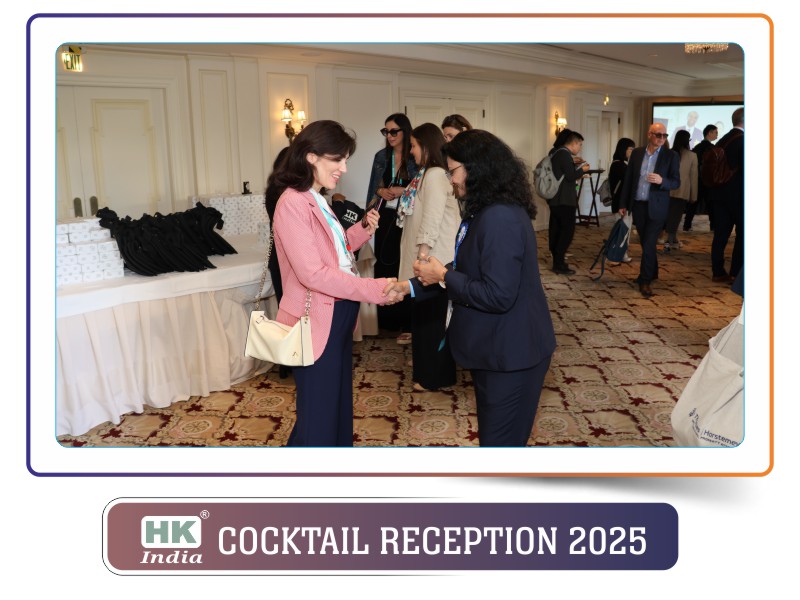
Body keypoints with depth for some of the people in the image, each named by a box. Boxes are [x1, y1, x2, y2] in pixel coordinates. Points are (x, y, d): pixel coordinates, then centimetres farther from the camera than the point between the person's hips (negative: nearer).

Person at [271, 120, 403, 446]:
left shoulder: (317, 200, 12)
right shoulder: (293, 203, -19)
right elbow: (313, 273, -25)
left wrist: (362, 230, 3)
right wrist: (374, 289, -25)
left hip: (337, 318, 10)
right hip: (316, 324, -10)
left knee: (338, 405, 21)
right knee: (317, 415, 2)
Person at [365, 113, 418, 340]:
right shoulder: (381, 156, 11)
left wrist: (404, 191, -15)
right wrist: (380, 191, -2)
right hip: (385, 218, 4)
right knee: (384, 267, 4)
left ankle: (406, 323, 2)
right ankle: (386, 320, 15)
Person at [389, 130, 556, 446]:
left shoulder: (500, 218, -26)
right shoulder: (485, 211, 8)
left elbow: (498, 295, -28)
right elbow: (469, 271, 12)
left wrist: (443, 276, -18)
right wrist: (412, 286, 5)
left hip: (511, 353, -10)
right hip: (496, 346, 10)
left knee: (500, 440, 6)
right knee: (492, 434, 24)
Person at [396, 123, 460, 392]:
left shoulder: (435, 175, -16)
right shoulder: (429, 174, 15)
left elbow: (433, 217, -22)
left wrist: (423, 251, -22)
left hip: (434, 257, -10)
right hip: (427, 255, 10)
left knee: (432, 313, -3)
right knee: (425, 311, 17)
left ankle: (435, 375, 6)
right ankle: (427, 362, 30)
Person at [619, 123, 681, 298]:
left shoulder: (670, 156, -3)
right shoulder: (636, 153, 5)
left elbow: (676, 182, -3)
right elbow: (628, 179, 9)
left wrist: (662, 181, -24)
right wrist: (623, 204, 8)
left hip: (656, 207, -3)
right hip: (638, 205, 3)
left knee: (649, 244, -8)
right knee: (645, 243, 13)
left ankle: (645, 281, 1)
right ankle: (651, 274, 30)